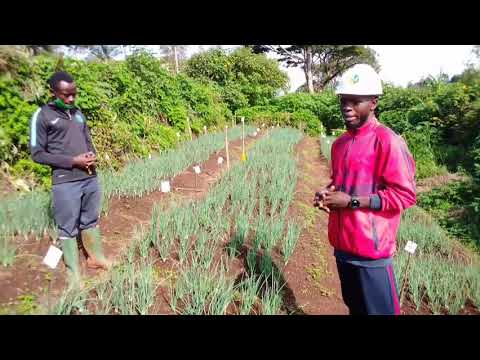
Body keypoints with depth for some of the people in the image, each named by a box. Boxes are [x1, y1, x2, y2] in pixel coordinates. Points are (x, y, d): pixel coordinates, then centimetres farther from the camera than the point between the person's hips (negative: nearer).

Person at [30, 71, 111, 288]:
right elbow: (37, 154, -7)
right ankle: (73, 276, 18)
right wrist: (73, 161, -15)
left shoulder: (78, 113, 13)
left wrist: (92, 156, -2)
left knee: (90, 221, 18)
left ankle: (95, 257, 35)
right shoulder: (42, 116, -5)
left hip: (90, 178, 6)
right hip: (65, 183, -5)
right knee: (68, 229, 5)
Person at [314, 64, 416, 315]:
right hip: (342, 244, 7)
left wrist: (351, 202, -19)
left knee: (378, 310, 7)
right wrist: (326, 193, 0)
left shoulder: (388, 141, -14)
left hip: (372, 249, -7)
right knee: (354, 306, 23)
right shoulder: (340, 143, 9)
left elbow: (404, 195, -16)